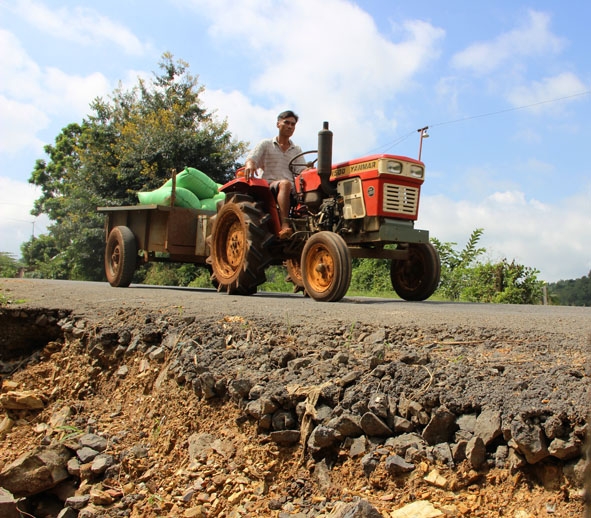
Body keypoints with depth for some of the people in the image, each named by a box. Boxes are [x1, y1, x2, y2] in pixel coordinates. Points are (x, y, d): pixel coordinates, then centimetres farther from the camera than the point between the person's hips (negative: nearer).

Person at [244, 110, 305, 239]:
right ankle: (284, 225, -48)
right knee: (285, 184, -38)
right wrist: (249, 165, -25)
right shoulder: (265, 144, 14)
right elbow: (251, 159, 0)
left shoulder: (297, 150, 23)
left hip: (292, 190, 3)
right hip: (269, 186, -3)